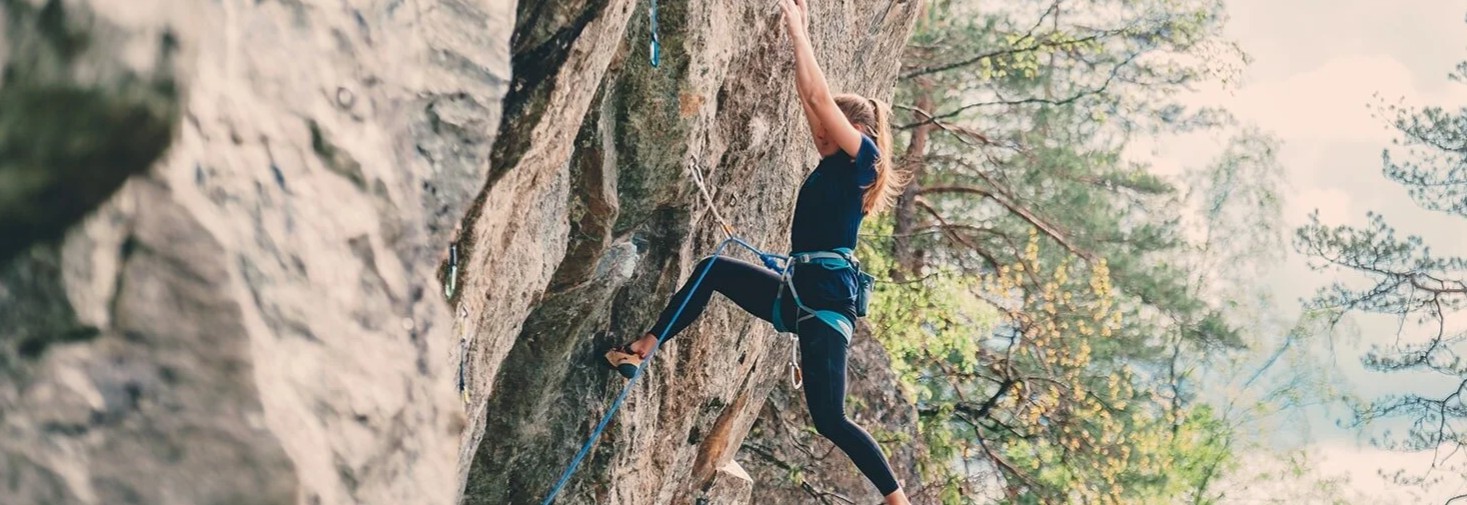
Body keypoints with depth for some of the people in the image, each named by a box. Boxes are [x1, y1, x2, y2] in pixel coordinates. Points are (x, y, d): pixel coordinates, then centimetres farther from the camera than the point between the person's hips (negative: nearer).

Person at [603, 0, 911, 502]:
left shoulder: (863, 160, -5)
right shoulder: (833, 164, 17)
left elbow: (818, 96, -10)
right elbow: (808, 98, 19)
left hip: (827, 300, -9)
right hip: (798, 294, 9)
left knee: (830, 420, -9)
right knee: (713, 271, 9)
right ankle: (641, 351, 10)